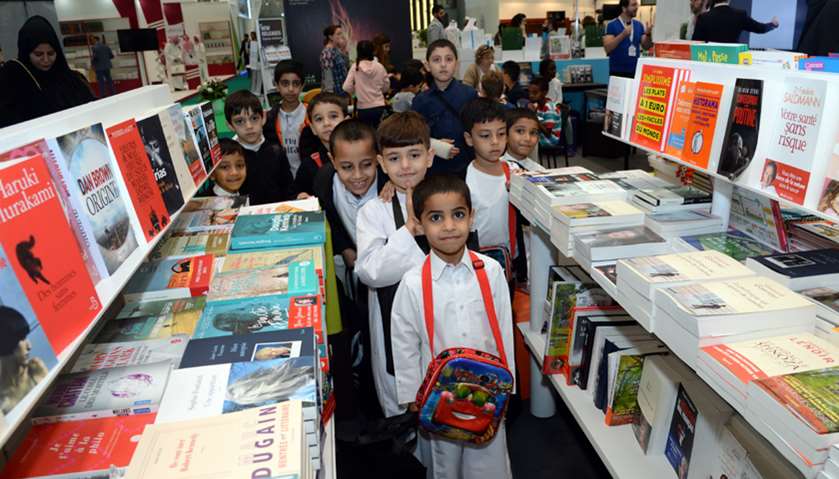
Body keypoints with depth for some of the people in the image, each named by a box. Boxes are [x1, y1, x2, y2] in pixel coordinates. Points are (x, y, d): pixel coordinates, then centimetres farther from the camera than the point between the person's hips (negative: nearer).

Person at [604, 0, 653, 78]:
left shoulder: (639, 25, 9)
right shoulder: (611, 25, -5)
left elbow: (646, 46, 9)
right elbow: (607, 48, -15)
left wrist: (648, 34, -10)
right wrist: (623, 35, -25)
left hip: (635, 71, 5)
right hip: (618, 72, -4)